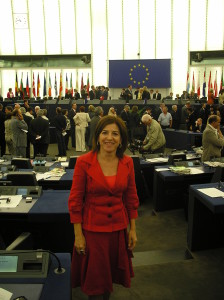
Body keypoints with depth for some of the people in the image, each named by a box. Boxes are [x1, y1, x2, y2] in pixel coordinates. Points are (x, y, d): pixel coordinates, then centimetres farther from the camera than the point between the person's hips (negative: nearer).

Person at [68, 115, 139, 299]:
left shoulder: (127, 163, -4)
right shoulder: (84, 162, -15)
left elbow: (131, 197, 4)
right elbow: (75, 200, -10)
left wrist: (133, 229, 6)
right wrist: (78, 235, -9)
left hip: (118, 228, 4)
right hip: (92, 229, -3)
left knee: (112, 272, 22)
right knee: (95, 279, 13)